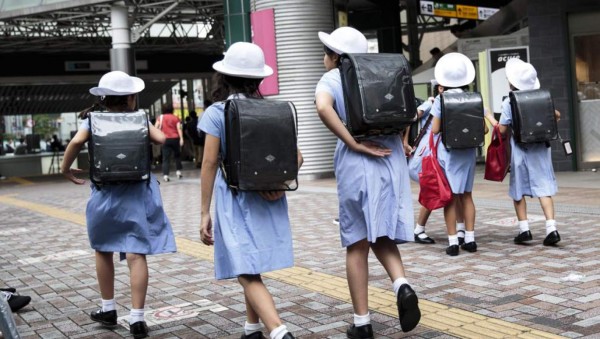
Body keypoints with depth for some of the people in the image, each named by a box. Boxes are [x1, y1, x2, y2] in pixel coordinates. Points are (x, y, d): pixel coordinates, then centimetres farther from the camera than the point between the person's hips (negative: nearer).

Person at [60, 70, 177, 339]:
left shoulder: (92, 120, 0)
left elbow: (77, 141, -16)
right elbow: (161, 139, -9)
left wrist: (66, 169, -1)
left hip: (104, 194, 1)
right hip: (136, 194, -1)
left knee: (103, 250, 20)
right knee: (136, 255, -3)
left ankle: (108, 309, 30)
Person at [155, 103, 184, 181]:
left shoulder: (160, 118, 6)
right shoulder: (176, 118, 6)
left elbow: (156, 128, -5)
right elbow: (179, 128, -5)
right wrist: (181, 138, -10)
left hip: (165, 139, 0)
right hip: (175, 138, 1)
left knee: (166, 158, -1)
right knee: (177, 155, 20)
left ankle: (165, 175, -10)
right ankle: (178, 171, 15)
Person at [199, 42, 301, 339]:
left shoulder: (216, 113, -6)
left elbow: (209, 163, -9)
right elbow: (296, 156, 3)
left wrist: (205, 212, -5)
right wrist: (278, 183, -6)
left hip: (235, 198, -5)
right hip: (269, 199, 5)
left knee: (247, 273, -6)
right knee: (251, 268, 21)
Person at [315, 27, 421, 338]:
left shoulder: (331, 79, 0)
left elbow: (323, 107, -20)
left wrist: (353, 144, -17)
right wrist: (401, 140, 13)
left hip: (358, 165, -4)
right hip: (391, 162, 4)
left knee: (357, 244, 6)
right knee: (383, 237, 17)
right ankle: (402, 285, -10)